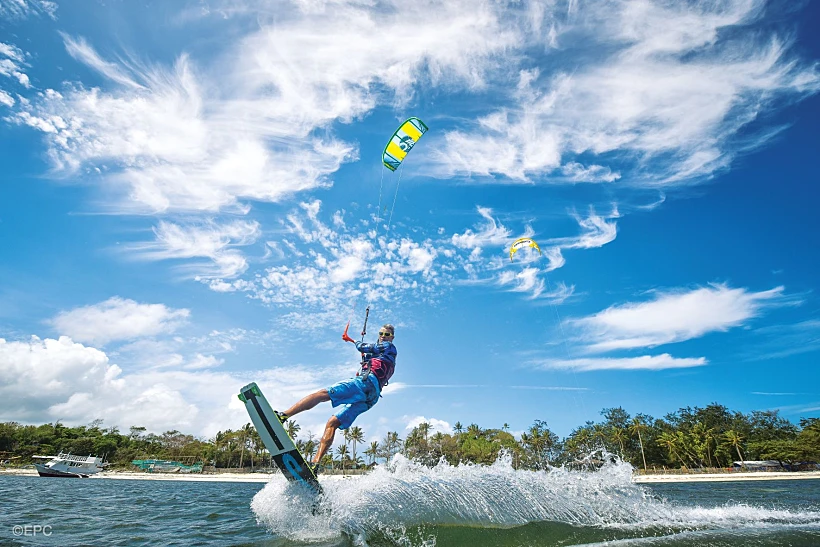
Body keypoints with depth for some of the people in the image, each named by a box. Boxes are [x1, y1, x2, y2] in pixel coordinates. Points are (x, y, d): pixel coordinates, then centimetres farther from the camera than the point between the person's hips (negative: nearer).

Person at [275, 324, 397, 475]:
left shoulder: (389, 347, 14)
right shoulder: (384, 357, 38)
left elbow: (363, 347, 10)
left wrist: (354, 341, 29)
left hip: (366, 383, -9)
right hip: (369, 398, 9)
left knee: (323, 393, -19)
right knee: (333, 422, -2)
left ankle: (283, 415, -30)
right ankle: (315, 464, -12)